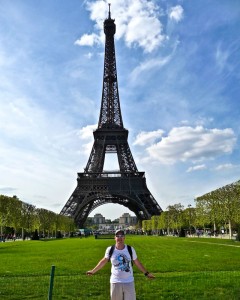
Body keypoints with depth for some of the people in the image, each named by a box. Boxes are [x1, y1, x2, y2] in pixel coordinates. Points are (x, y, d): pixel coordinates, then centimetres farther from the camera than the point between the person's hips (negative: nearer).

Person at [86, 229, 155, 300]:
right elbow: (103, 261, 8)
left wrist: (146, 273, 10)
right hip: (115, 282, 0)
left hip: (129, 282, 0)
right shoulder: (110, 249, -7)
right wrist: (93, 271, 15)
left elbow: (137, 263, 7)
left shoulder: (130, 249, -5)